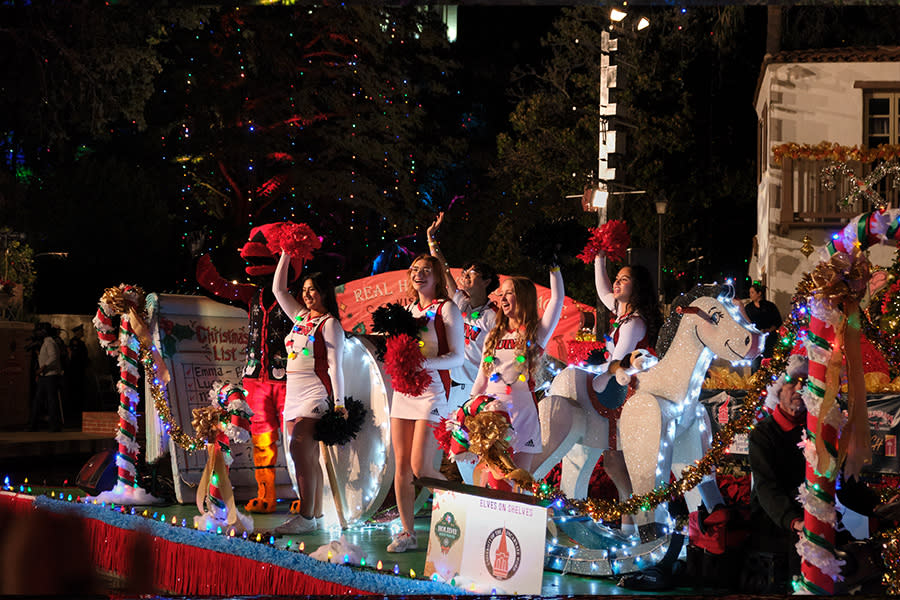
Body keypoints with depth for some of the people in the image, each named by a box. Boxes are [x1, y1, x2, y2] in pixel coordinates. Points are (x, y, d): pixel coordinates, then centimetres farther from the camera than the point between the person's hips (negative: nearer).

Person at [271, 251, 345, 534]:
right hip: (294, 393, 8)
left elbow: (335, 364, -10)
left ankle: (306, 517, -20)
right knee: (308, 456, 5)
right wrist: (286, 254, 19)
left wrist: (339, 402, -15)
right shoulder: (300, 317, 16)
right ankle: (316, 514, 6)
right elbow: (278, 289, 23)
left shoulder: (330, 323, -4)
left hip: (316, 393, -8)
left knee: (300, 451, -17)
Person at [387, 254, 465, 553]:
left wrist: (421, 363, -21)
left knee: (421, 468, -11)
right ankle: (407, 533, 8)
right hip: (403, 389, 6)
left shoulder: (446, 309, -3)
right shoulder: (408, 309, 15)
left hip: (432, 389, -6)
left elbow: (458, 357, -10)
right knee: (401, 465, 2)